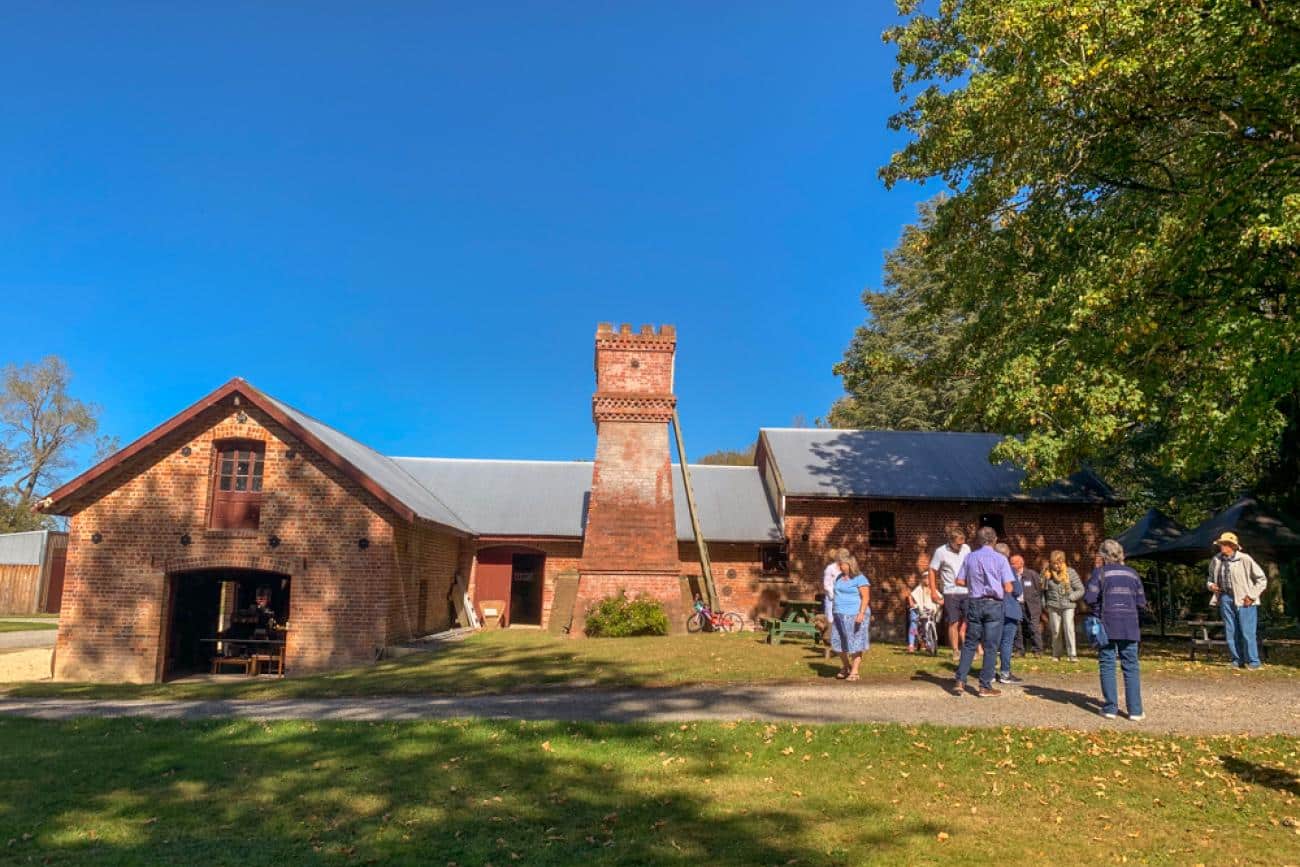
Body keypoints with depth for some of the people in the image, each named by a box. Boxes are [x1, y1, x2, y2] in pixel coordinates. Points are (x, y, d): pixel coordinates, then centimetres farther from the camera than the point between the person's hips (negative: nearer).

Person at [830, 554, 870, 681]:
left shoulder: (860, 578, -9)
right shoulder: (839, 578, 14)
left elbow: (866, 598, -14)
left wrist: (861, 614, -24)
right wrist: (834, 613, 18)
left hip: (855, 615, -7)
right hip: (840, 615, 7)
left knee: (855, 644, -4)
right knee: (838, 642, 7)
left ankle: (854, 672, 1)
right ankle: (845, 667, 26)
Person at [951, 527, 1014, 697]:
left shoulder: (970, 558, 2)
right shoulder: (1000, 559, -7)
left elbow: (960, 581, 3)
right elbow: (1008, 588, -9)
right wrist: (996, 586, 12)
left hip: (974, 603, 3)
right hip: (994, 604, -3)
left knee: (969, 643, 11)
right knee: (990, 647, 4)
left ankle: (960, 681, 8)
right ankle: (985, 686, 6)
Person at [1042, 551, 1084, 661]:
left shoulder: (1070, 572, -4)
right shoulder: (1048, 573, 0)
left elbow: (1080, 590, -3)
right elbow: (1044, 591, 6)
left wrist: (1070, 597, -11)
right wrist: (1045, 604, -3)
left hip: (1068, 606, -2)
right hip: (1053, 606, 2)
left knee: (1069, 629, -12)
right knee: (1056, 631, 6)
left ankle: (1073, 655, -8)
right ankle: (1056, 655, 18)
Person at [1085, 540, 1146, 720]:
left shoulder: (1101, 573, -4)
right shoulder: (1132, 573, 7)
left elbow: (1089, 598, -13)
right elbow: (1141, 603, 6)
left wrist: (1097, 610, 5)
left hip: (1107, 625, -3)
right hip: (1130, 627, 3)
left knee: (1107, 666, 4)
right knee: (1131, 667, 6)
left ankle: (1110, 708, 4)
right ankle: (1135, 710, 5)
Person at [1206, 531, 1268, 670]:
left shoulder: (1245, 559, -8)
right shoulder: (1216, 560, 6)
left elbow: (1262, 579, -3)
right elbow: (1211, 578, 21)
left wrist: (1251, 596, -10)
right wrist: (1210, 585, -1)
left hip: (1244, 601, -5)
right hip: (1226, 599, 5)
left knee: (1247, 632, -3)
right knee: (1230, 632, 7)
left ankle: (1253, 661, 10)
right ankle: (1238, 660, 18)